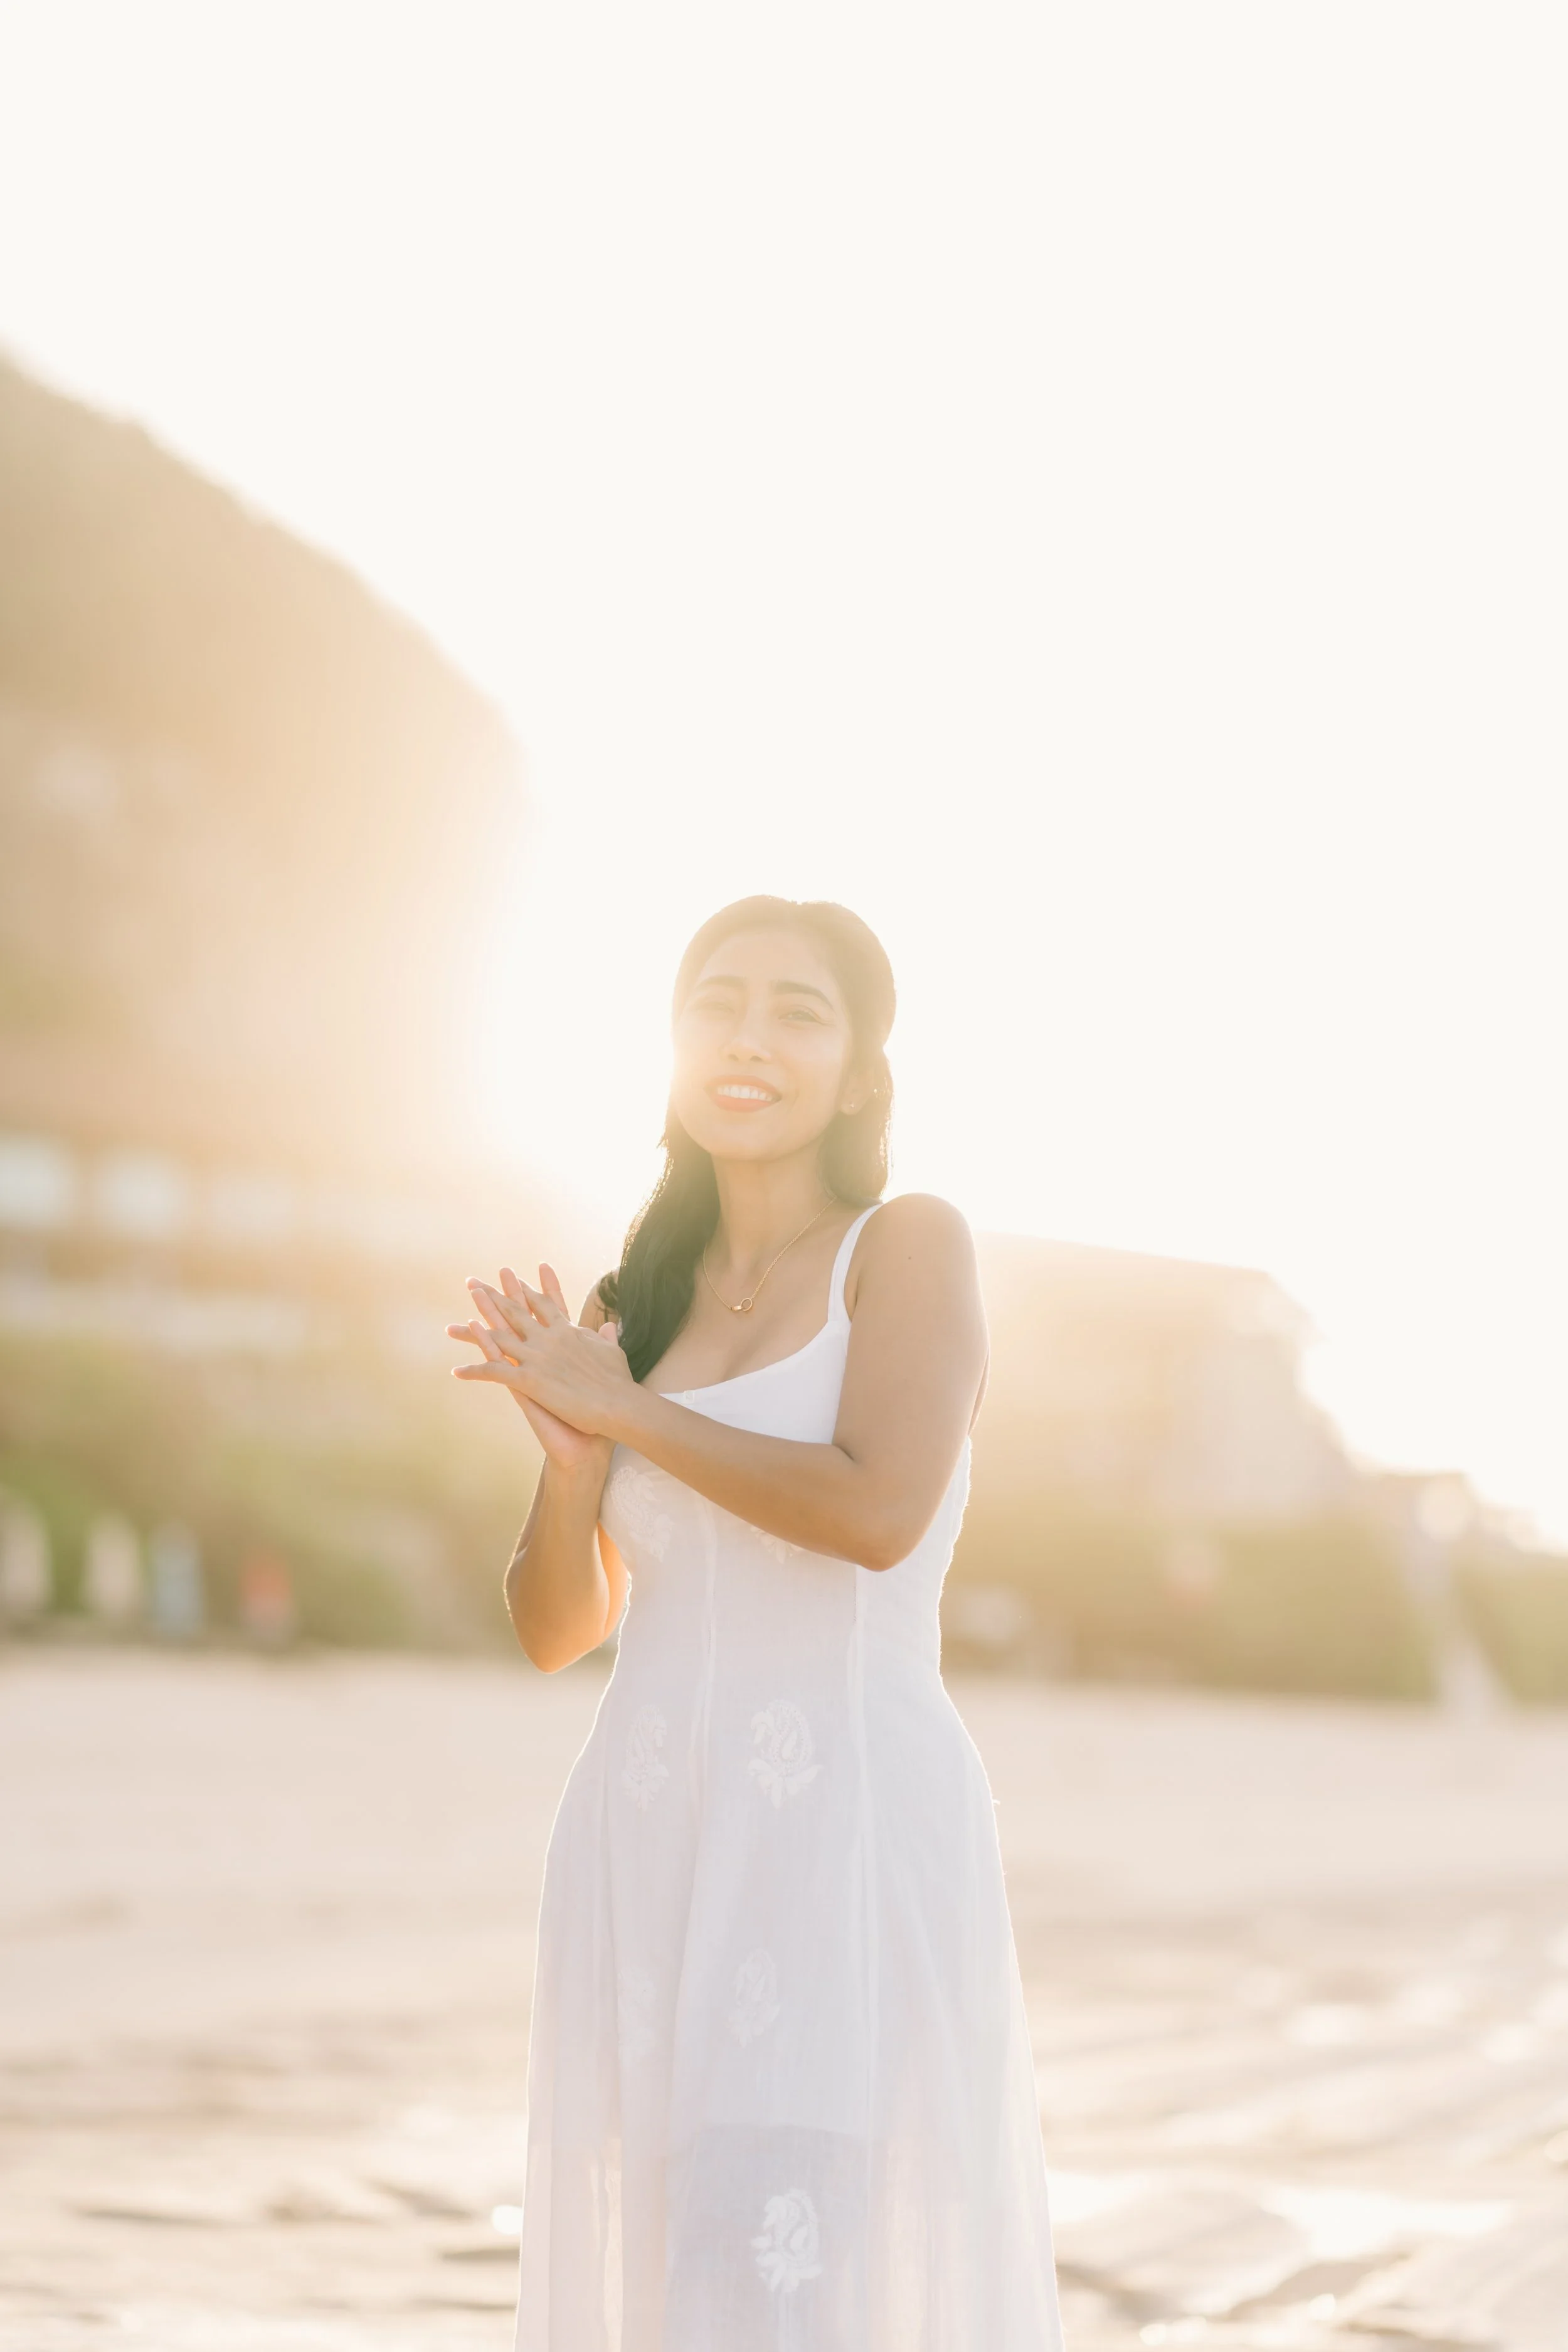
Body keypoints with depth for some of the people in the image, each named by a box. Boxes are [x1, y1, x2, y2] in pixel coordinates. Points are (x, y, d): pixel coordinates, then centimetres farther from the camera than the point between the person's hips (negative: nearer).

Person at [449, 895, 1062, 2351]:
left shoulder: (910, 1247, 0)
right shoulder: (641, 1301, 16)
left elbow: (880, 1513, -17)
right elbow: (559, 1626, 14)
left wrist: (625, 1409, -7)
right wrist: (570, 1453, -6)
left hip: (849, 1838, -6)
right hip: (652, 1848, 6)